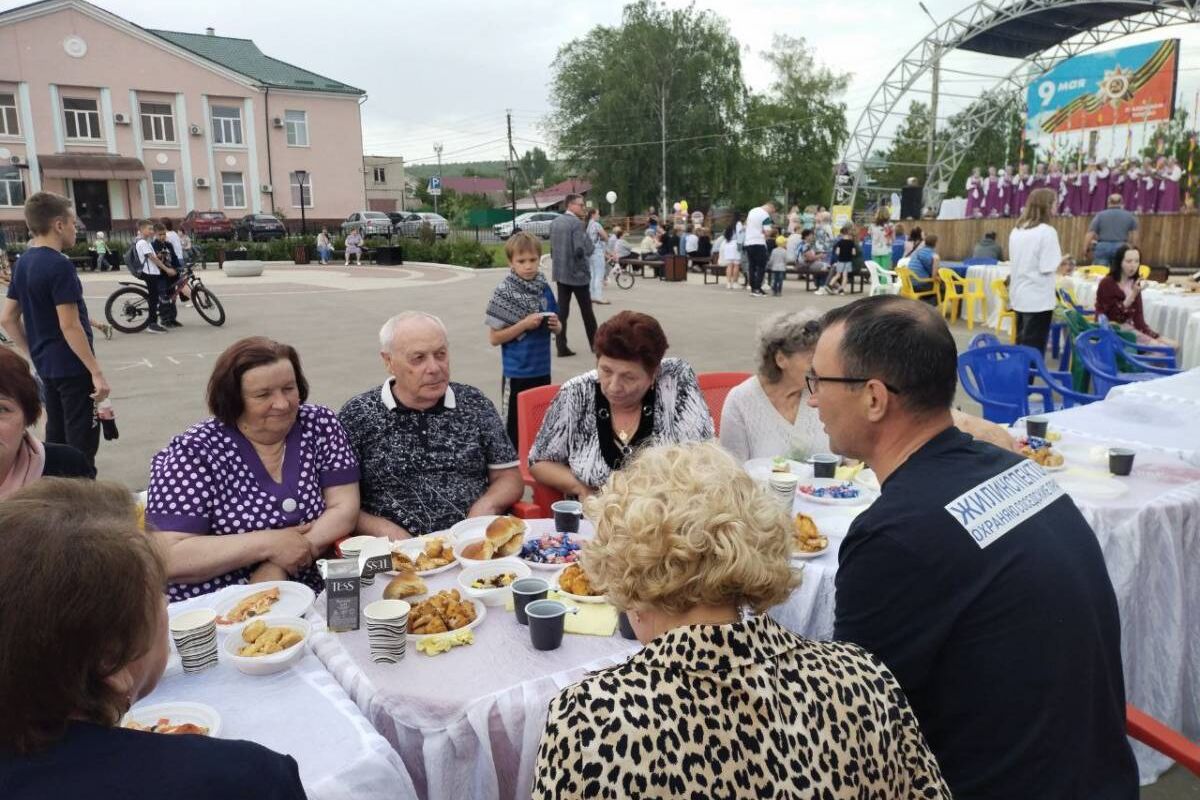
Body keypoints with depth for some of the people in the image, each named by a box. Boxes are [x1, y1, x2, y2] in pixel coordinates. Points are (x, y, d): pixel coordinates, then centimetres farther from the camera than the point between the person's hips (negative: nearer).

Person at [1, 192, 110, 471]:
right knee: (82, 441, -3)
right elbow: (69, 326, -22)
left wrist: (32, 353, 19)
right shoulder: (59, 265, -18)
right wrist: (96, 372, -20)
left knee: (56, 436, 17)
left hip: (46, 365, 9)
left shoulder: (23, 262, 8)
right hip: (72, 367, -9)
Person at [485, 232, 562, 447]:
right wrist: (524, 324, -21)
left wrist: (555, 325, -10)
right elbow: (494, 338, -11)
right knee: (514, 428, 7)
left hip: (542, 370, 5)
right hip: (517, 373, -5)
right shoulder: (504, 293, -11)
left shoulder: (544, 289, 2)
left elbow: (556, 327, 13)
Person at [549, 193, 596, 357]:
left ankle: (561, 347, 4)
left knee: (561, 310, 6)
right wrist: (588, 250, -4)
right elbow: (581, 250, -24)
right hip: (577, 273, -6)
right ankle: (595, 343, 19)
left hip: (560, 272, 6)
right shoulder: (577, 223, -16)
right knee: (586, 310, 7)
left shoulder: (555, 222, 8)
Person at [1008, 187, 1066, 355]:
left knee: (1022, 344, 15)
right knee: (1034, 348, -1)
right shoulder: (1047, 231, -14)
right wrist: (1060, 261, 1)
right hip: (1039, 298, -7)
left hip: (1019, 296, 7)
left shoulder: (1016, 230, 8)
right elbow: (1048, 267, -19)